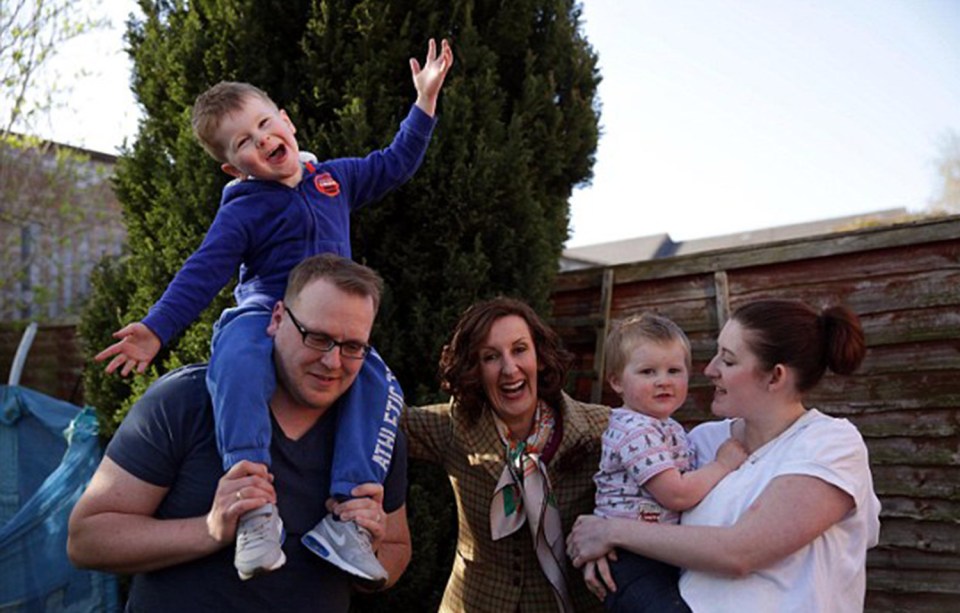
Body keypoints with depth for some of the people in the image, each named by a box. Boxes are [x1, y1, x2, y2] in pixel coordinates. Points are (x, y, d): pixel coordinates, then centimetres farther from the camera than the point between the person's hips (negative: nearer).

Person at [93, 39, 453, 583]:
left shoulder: (335, 178, 13)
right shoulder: (244, 210, -2)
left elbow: (395, 164, 23)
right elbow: (203, 273, -9)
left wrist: (426, 98, 19)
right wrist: (156, 329, -23)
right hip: (265, 316, -4)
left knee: (382, 387, -24)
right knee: (238, 363, -40)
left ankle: (346, 516, -25)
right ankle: (255, 507, -44)